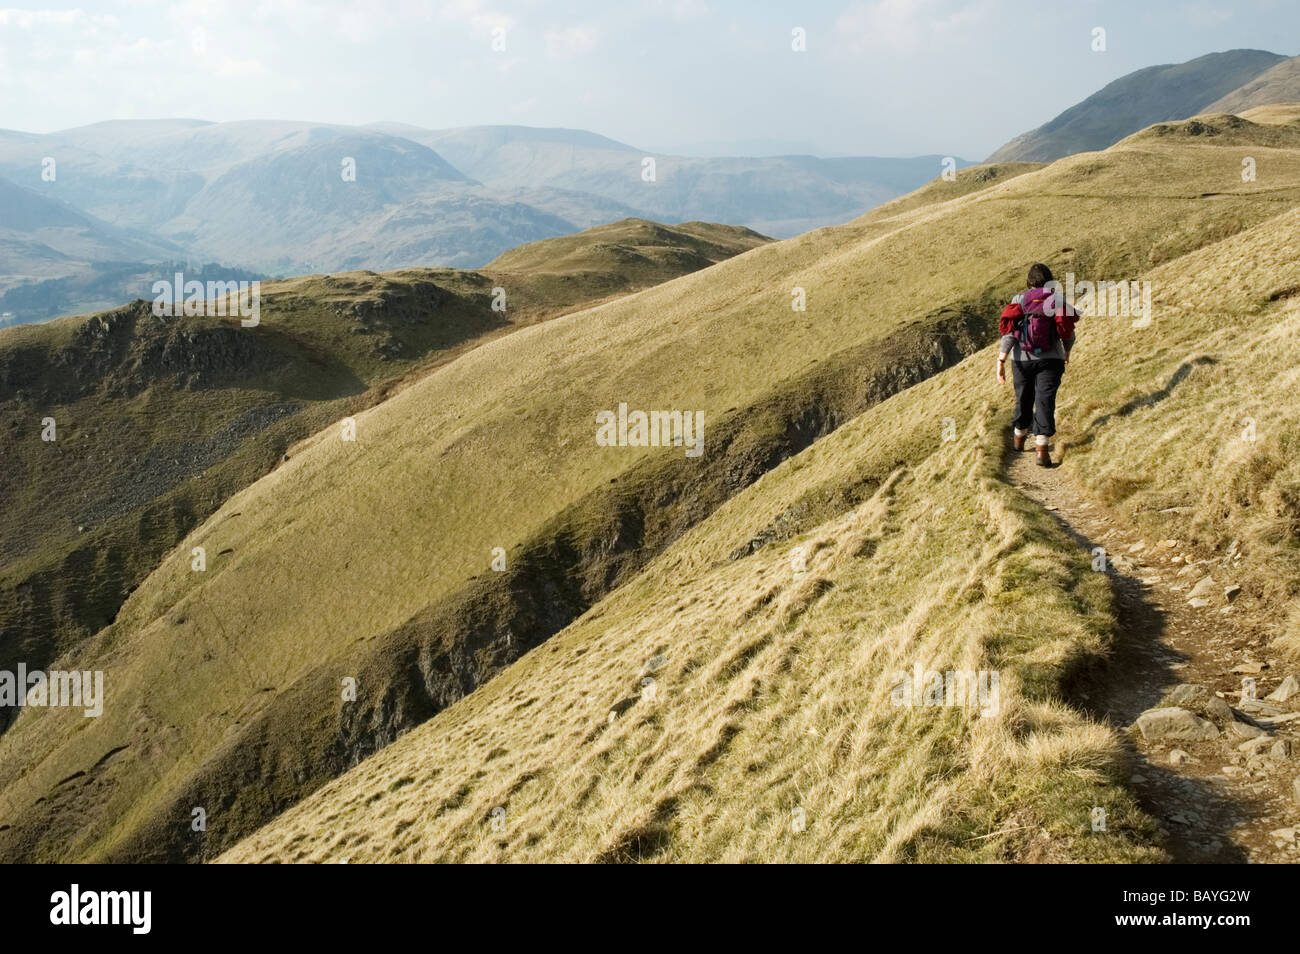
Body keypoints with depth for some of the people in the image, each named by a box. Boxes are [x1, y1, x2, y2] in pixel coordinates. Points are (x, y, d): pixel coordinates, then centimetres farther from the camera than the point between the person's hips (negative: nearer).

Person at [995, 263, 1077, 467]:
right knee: (1045, 400, -5)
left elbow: (1008, 333, -8)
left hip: (1022, 360, 2)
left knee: (1024, 398, 19)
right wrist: (1067, 352, 25)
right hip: (1050, 359, -1)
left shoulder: (1019, 300, 0)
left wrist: (1000, 362, -10)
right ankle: (1041, 448, -19)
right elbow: (1068, 333, 5)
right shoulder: (1059, 300, 1)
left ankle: (1019, 438, 40)